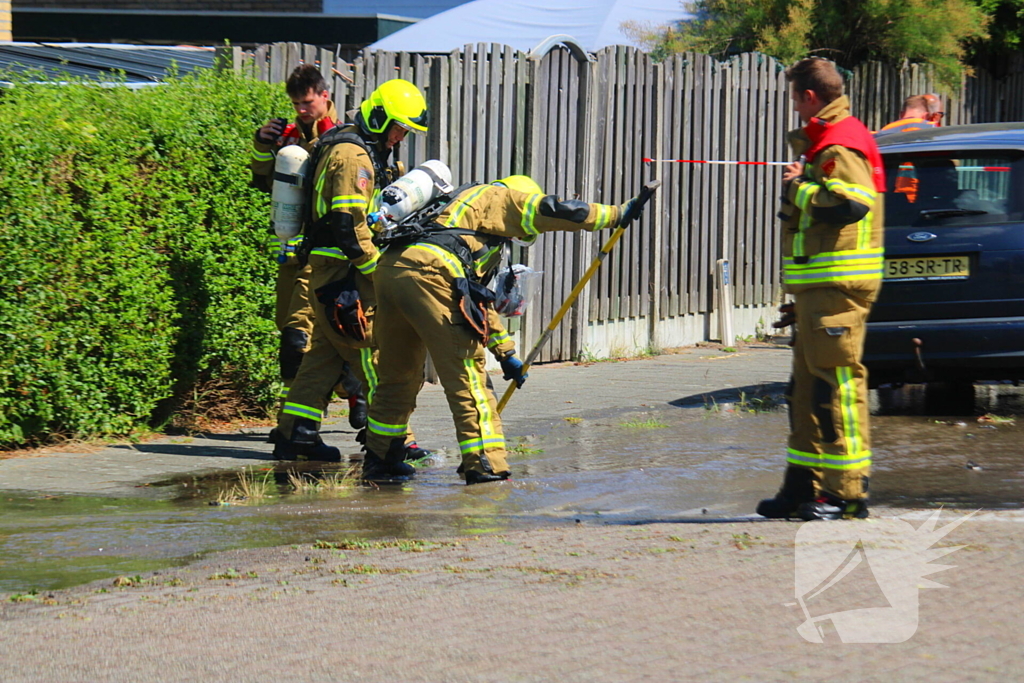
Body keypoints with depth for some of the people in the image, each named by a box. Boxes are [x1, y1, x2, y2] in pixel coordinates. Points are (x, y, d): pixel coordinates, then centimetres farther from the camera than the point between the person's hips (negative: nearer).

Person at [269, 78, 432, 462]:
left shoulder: (367, 155, 19)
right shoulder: (353, 156, -15)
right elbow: (349, 225, -22)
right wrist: (379, 271, -19)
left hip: (328, 271, 11)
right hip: (344, 271, -11)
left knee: (327, 351, 11)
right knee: (374, 352, -8)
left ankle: (295, 434, 12)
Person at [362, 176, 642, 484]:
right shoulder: (499, 198, 18)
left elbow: (475, 297, 42)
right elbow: (554, 211, 8)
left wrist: (506, 354, 42)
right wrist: (617, 214, 22)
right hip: (427, 273, -8)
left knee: (398, 375, 21)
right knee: (466, 373, -6)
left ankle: (379, 460, 30)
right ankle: (486, 468, -10)